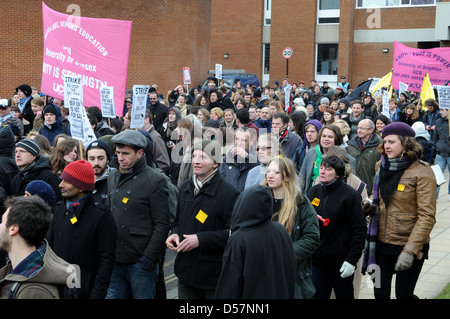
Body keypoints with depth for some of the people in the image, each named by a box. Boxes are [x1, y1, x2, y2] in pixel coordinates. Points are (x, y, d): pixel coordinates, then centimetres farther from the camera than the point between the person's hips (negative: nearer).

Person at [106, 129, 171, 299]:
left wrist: (149, 256, -16)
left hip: (140, 261, -6)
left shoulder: (155, 180, -9)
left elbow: (162, 224, -11)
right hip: (115, 260, 6)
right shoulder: (113, 178, 12)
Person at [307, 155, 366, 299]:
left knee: (344, 295, 10)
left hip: (341, 261, -4)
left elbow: (359, 230, -11)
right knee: (316, 295, 6)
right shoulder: (313, 191, 7)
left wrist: (352, 260, -16)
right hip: (316, 260, 4)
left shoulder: (350, 195, -10)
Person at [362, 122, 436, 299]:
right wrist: (370, 208, 1)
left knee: (403, 294, 6)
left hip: (409, 245, -5)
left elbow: (427, 216, -17)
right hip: (382, 243, 5)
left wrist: (410, 251, -23)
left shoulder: (422, 172, -13)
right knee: (380, 293, 8)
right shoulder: (382, 166, 6)